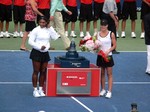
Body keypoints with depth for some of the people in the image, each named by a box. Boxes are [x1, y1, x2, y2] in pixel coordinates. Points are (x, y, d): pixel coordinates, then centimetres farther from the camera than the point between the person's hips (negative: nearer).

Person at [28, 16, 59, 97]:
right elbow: (30, 41, -10)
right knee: (36, 71, -2)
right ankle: (35, 90, 2)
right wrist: (39, 47, -17)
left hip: (45, 53, 5)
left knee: (43, 72, 7)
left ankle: (41, 89, 16)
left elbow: (55, 37, -4)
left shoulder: (48, 30, 7)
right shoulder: (36, 30, -7)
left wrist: (50, 27, -5)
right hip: (36, 52, -5)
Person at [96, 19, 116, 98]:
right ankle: (103, 90, 21)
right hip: (100, 56, 3)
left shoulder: (111, 34, -4)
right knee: (102, 73, 10)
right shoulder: (97, 34, 4)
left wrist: (108, 51, -16)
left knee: (109, 74, -1)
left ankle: (109, 91, -3)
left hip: (108, 56, -3)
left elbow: (114, 45, -3)